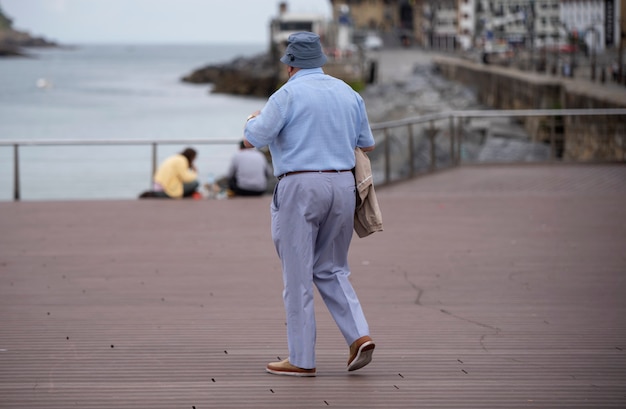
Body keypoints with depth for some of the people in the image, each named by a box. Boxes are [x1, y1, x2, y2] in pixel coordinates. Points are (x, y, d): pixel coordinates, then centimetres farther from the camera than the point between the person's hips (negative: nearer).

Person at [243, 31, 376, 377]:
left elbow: (252, 139, -9)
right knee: (331, 270, 17)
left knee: (298, 276, 1)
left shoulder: (289, 94, -7)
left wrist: (253, 120, 14)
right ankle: (359, 335, 0)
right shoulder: (348, 94, 11)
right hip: (342, 184, 6)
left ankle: (302, 359, 4)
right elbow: (367, 144, 19)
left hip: (300, 187, -6)